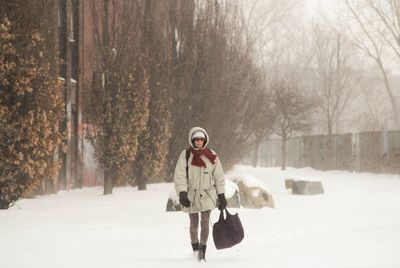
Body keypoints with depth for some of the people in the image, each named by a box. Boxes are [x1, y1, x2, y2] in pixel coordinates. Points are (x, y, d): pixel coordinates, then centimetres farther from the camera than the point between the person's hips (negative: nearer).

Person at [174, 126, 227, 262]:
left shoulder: (211, 156, 1)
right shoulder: (185, 155, -4)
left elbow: (219, 177, 7)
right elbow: (179, 176, -6)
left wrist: (221, 196, 5)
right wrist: (182, 193, -16)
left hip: (207, 194, 0)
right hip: (191, 195, 0)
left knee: (205, 222, -8)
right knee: (194, 223, 8)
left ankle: (202, 251, -6)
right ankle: (195, 249, 24)